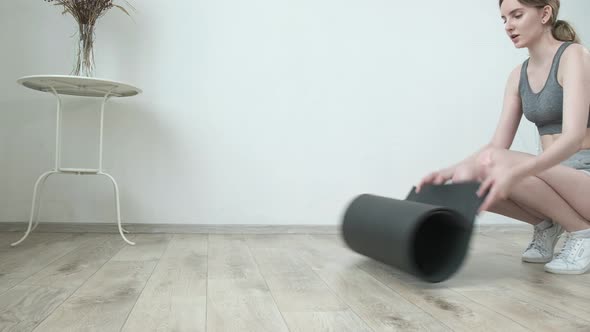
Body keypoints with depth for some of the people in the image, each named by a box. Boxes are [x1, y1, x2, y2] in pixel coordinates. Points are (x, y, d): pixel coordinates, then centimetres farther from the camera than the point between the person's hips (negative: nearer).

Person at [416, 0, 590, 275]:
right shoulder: (518, 76, 8)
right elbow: (499, 143, 1)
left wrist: (514, 173, -44)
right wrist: (453, 170, -16)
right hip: (554, 178, 6)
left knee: (493, 163, -31)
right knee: (466, 184, -14)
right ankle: (546, 224, 7)